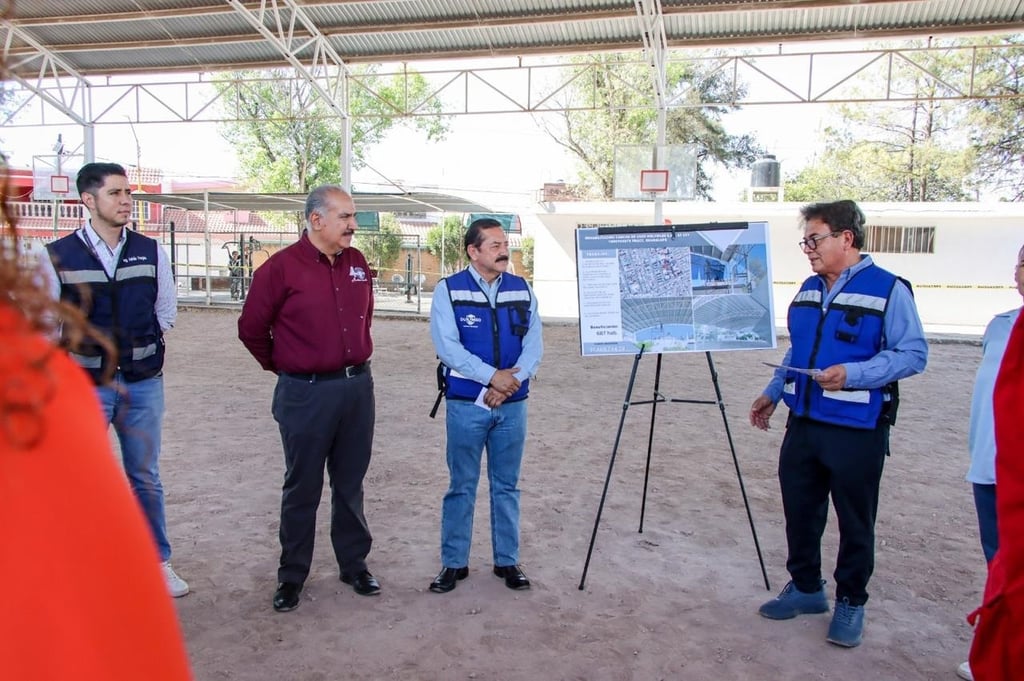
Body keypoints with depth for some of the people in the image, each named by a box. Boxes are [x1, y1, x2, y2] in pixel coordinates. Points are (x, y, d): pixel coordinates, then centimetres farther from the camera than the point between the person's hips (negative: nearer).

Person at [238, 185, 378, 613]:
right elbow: (252, 329, -1)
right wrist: (285, 367, 9)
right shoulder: (282, 267, -11)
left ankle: (354, 565, 29)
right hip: (306, 393, -4)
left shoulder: (357, 264, 5)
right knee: (302, 489, 8)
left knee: (350, 484, 15)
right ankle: (292, 576, 24)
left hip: (358, 387, 5)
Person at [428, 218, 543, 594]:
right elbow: (448, 346, -13)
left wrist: (512, 381, -16)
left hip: (513, 405, 3)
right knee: (461, 486, 6)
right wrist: (493, 377, -18)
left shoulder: (522, 290, 7)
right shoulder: (449, 290, -3)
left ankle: (507, 561, 24)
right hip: (466, 404, -3)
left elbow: (534, 343, 0)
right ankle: (454, 563, 19)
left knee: (507, 486, 11)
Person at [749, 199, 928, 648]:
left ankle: (851, 602, 25)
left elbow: (913, 354, -13)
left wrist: (853, 373, -24)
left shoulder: (888, 289, -9)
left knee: (854, 522, 7)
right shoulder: (809, 290, 13)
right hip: (803, 423, 7)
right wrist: (773, 393, 16)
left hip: (856, 430, -6)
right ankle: (805, 587, 32)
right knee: (799, 511, 14)